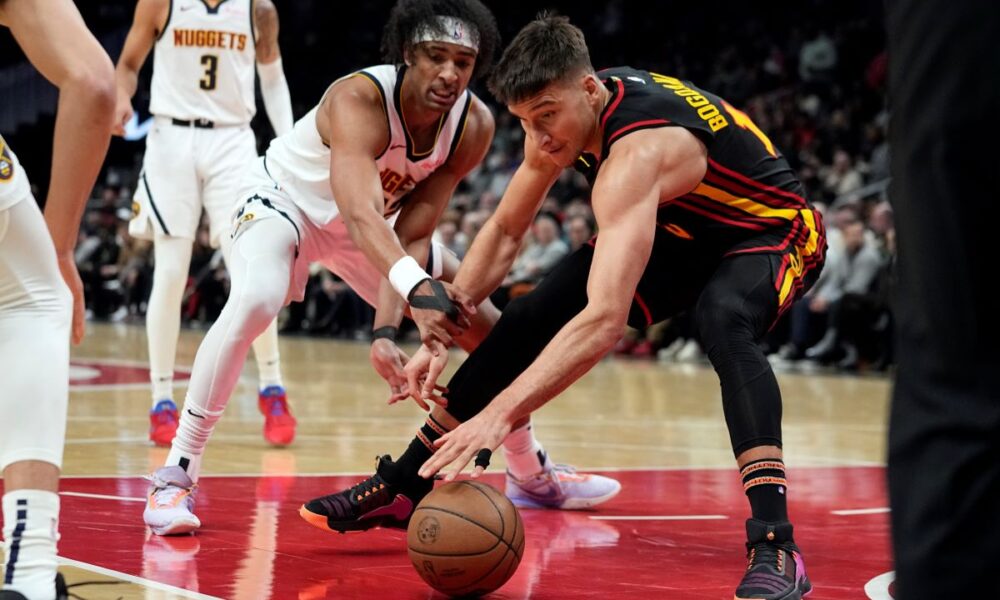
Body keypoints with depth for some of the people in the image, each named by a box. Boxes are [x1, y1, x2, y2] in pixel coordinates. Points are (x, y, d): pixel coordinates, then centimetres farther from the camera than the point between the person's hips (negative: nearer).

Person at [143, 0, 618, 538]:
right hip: (285, 201, -6)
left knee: (485, 325, 5)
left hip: (373, 225, 6)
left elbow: (412, 235, -20)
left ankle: (533, 473, 29)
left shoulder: (474, 126, -21)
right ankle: (176, 475, -26)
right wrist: (416, 289, -71)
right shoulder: (358, 100, -38)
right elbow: (359, 214, -54)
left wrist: (387, 330, -33)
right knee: (254, 301, -36)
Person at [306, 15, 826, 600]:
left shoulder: (636, 152, -39)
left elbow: (606, 319, -51)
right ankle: (408, 485, 13)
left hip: (776, 230, -8)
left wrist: (499, 413, -56)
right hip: (683, 233, 8)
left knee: (723, 318, -40)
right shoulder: (563, 115, -14)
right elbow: (505, 231, 0)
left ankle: (775, 546, -43)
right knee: (532, 319, -1)